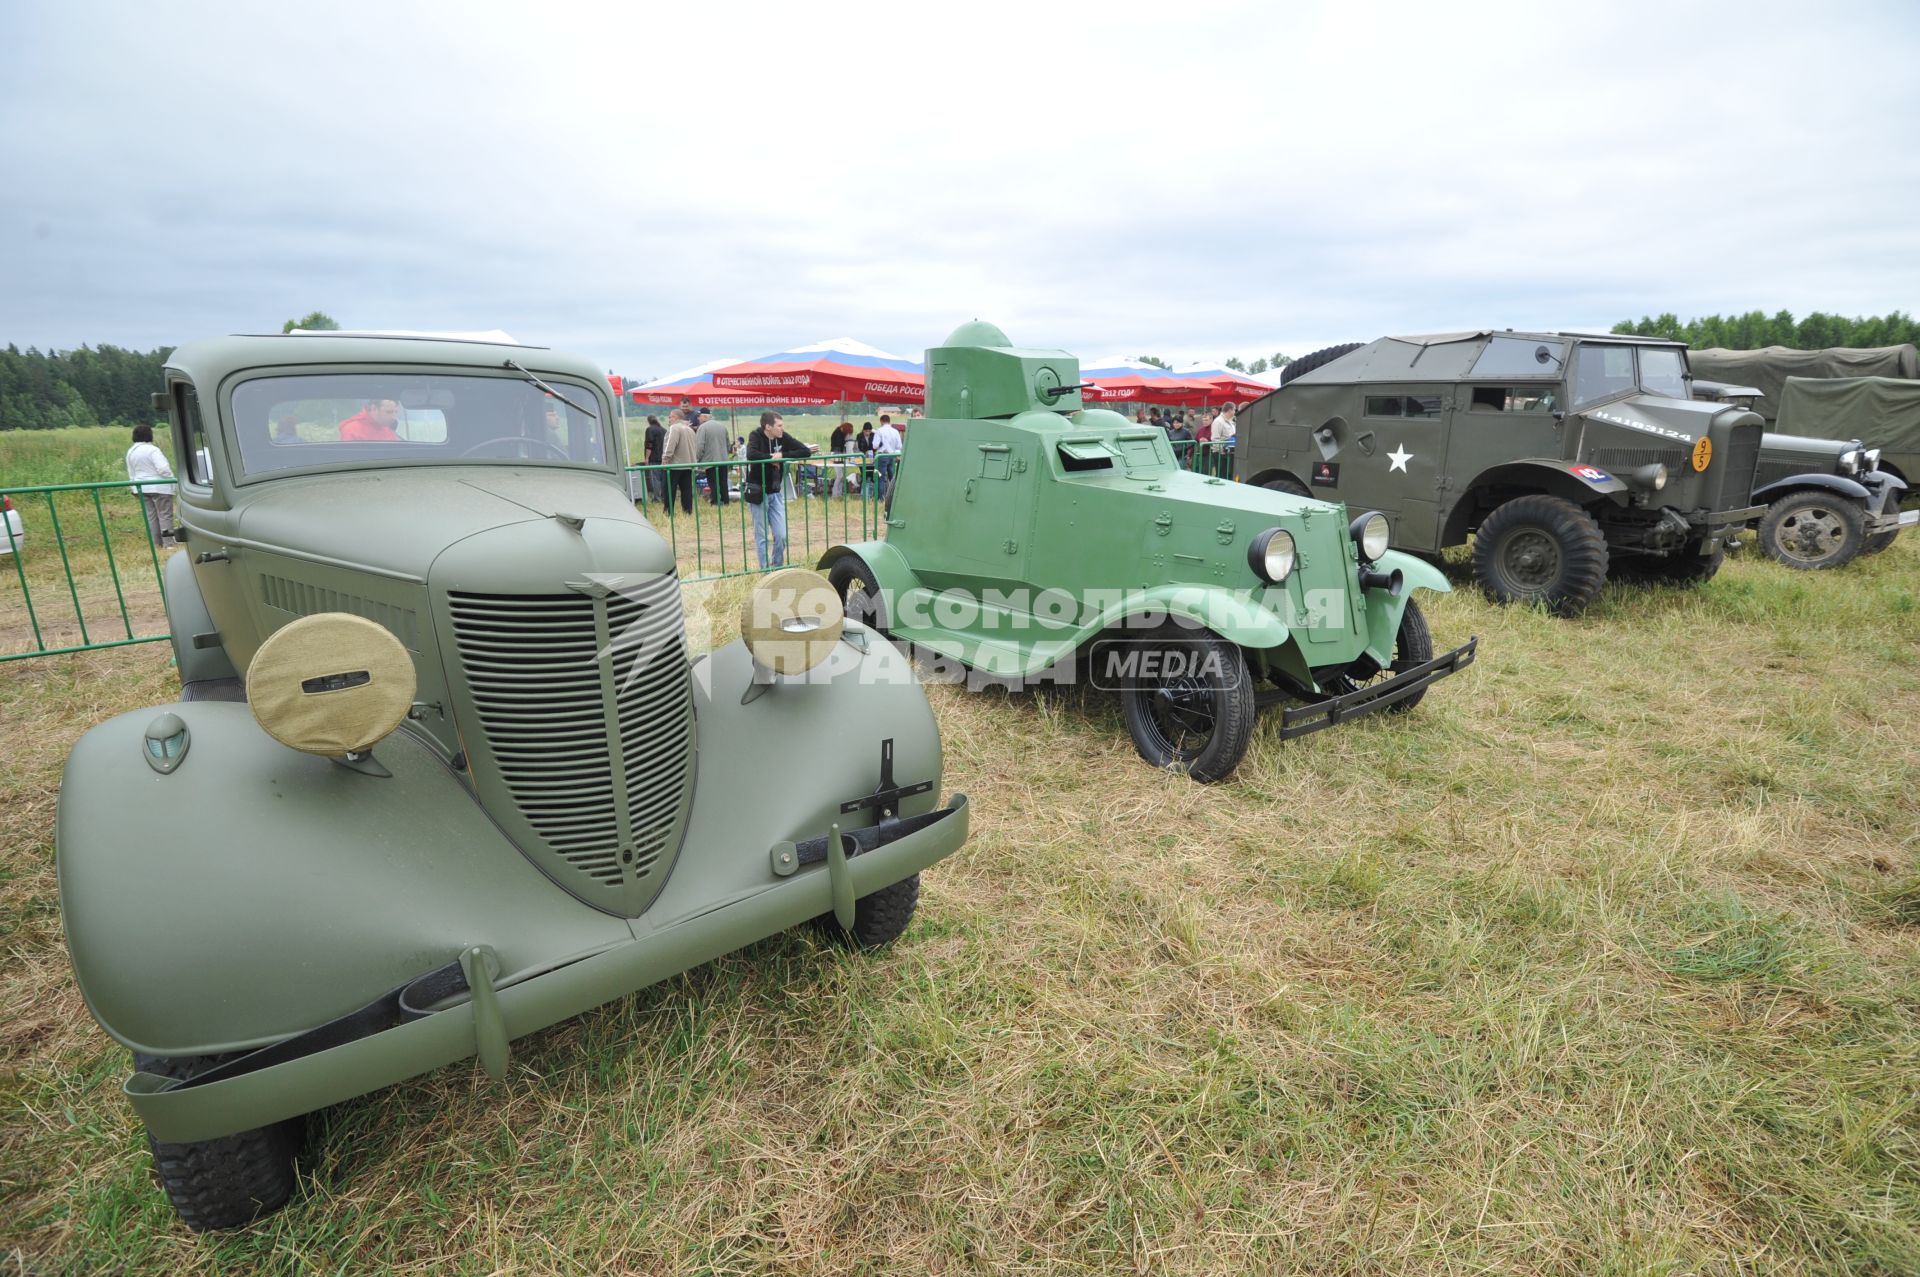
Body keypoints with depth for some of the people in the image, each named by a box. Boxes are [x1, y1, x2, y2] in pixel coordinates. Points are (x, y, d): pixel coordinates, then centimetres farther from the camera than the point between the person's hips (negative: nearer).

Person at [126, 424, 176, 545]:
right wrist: (172, 478, -6)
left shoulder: (130, 452, 11)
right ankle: (168, 543, -7)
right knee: (165, 516, -4)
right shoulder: (152, 450, -14)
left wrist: (135, 487, 24)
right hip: (159, 487, -7)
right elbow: (163, 469, -23)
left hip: (142, 488, 7)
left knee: (150, 517, 10)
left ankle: (156, 543, 10)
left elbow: (131, 474, 17)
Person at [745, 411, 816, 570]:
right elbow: (751, 455, -32)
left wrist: (782, 455, -16)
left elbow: (806, 451, -6)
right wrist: (772, 458, -19)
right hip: (758, 493, -4)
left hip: (776, 493, 4)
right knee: (762, 537, 5)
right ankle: (765, 570, 16)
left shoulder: (783, 437, -1)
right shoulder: (756, 436, -12)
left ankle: (778, 568, 23)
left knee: (781, 536, 3)